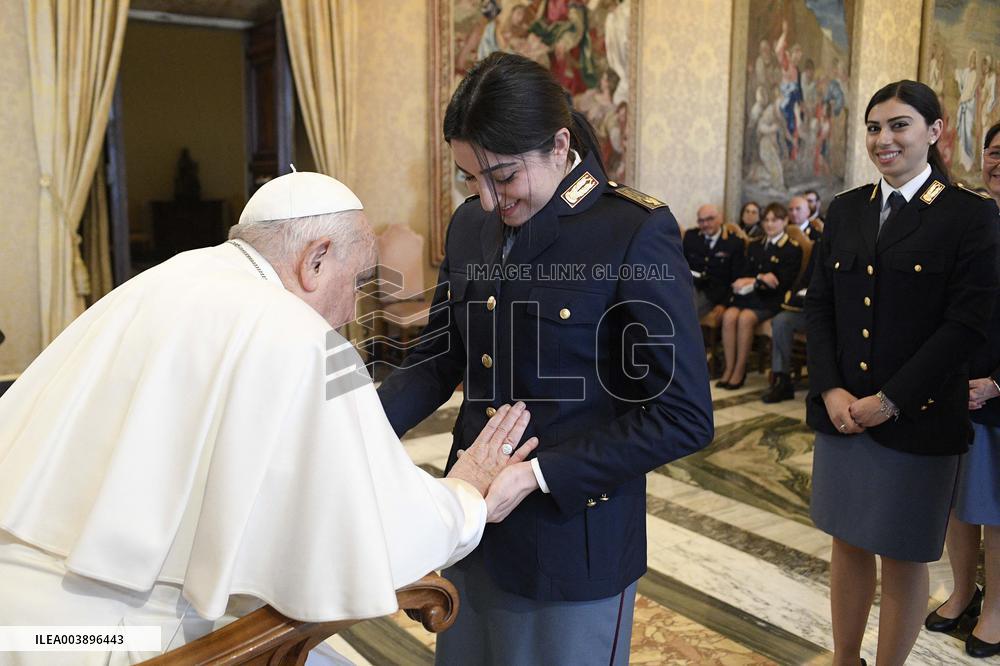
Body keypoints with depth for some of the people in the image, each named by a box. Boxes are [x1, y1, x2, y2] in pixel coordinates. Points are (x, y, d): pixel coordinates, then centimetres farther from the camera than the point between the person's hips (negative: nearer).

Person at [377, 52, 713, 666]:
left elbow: (684, 418, -17)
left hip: (571, 541, -6)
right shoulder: (472, 224, 2)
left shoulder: (636, 233, -17)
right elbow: (438, 361, 8)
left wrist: (540, 475, -21)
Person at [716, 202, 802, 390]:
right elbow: (742, 274, 15)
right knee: (729, 315, -27)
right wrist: (761, 278, -6)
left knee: (745, 317, -33)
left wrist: (753, 281, -7)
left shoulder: (793, 249, 4)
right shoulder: (755, 246, 23)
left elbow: (783, 283, -7)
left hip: (771, 300, -5)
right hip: (748, 296, 5)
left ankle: (740, 370, -22)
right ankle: (729, 368, -23)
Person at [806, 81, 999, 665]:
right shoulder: (846, 210, 8)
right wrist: (831, 390, -7)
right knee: (849, 542, 15)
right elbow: (819, 305, 5)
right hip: (841, 412, 4)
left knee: (903, 556, 9)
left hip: (917, 419, -4)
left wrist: (889, 400, -15)